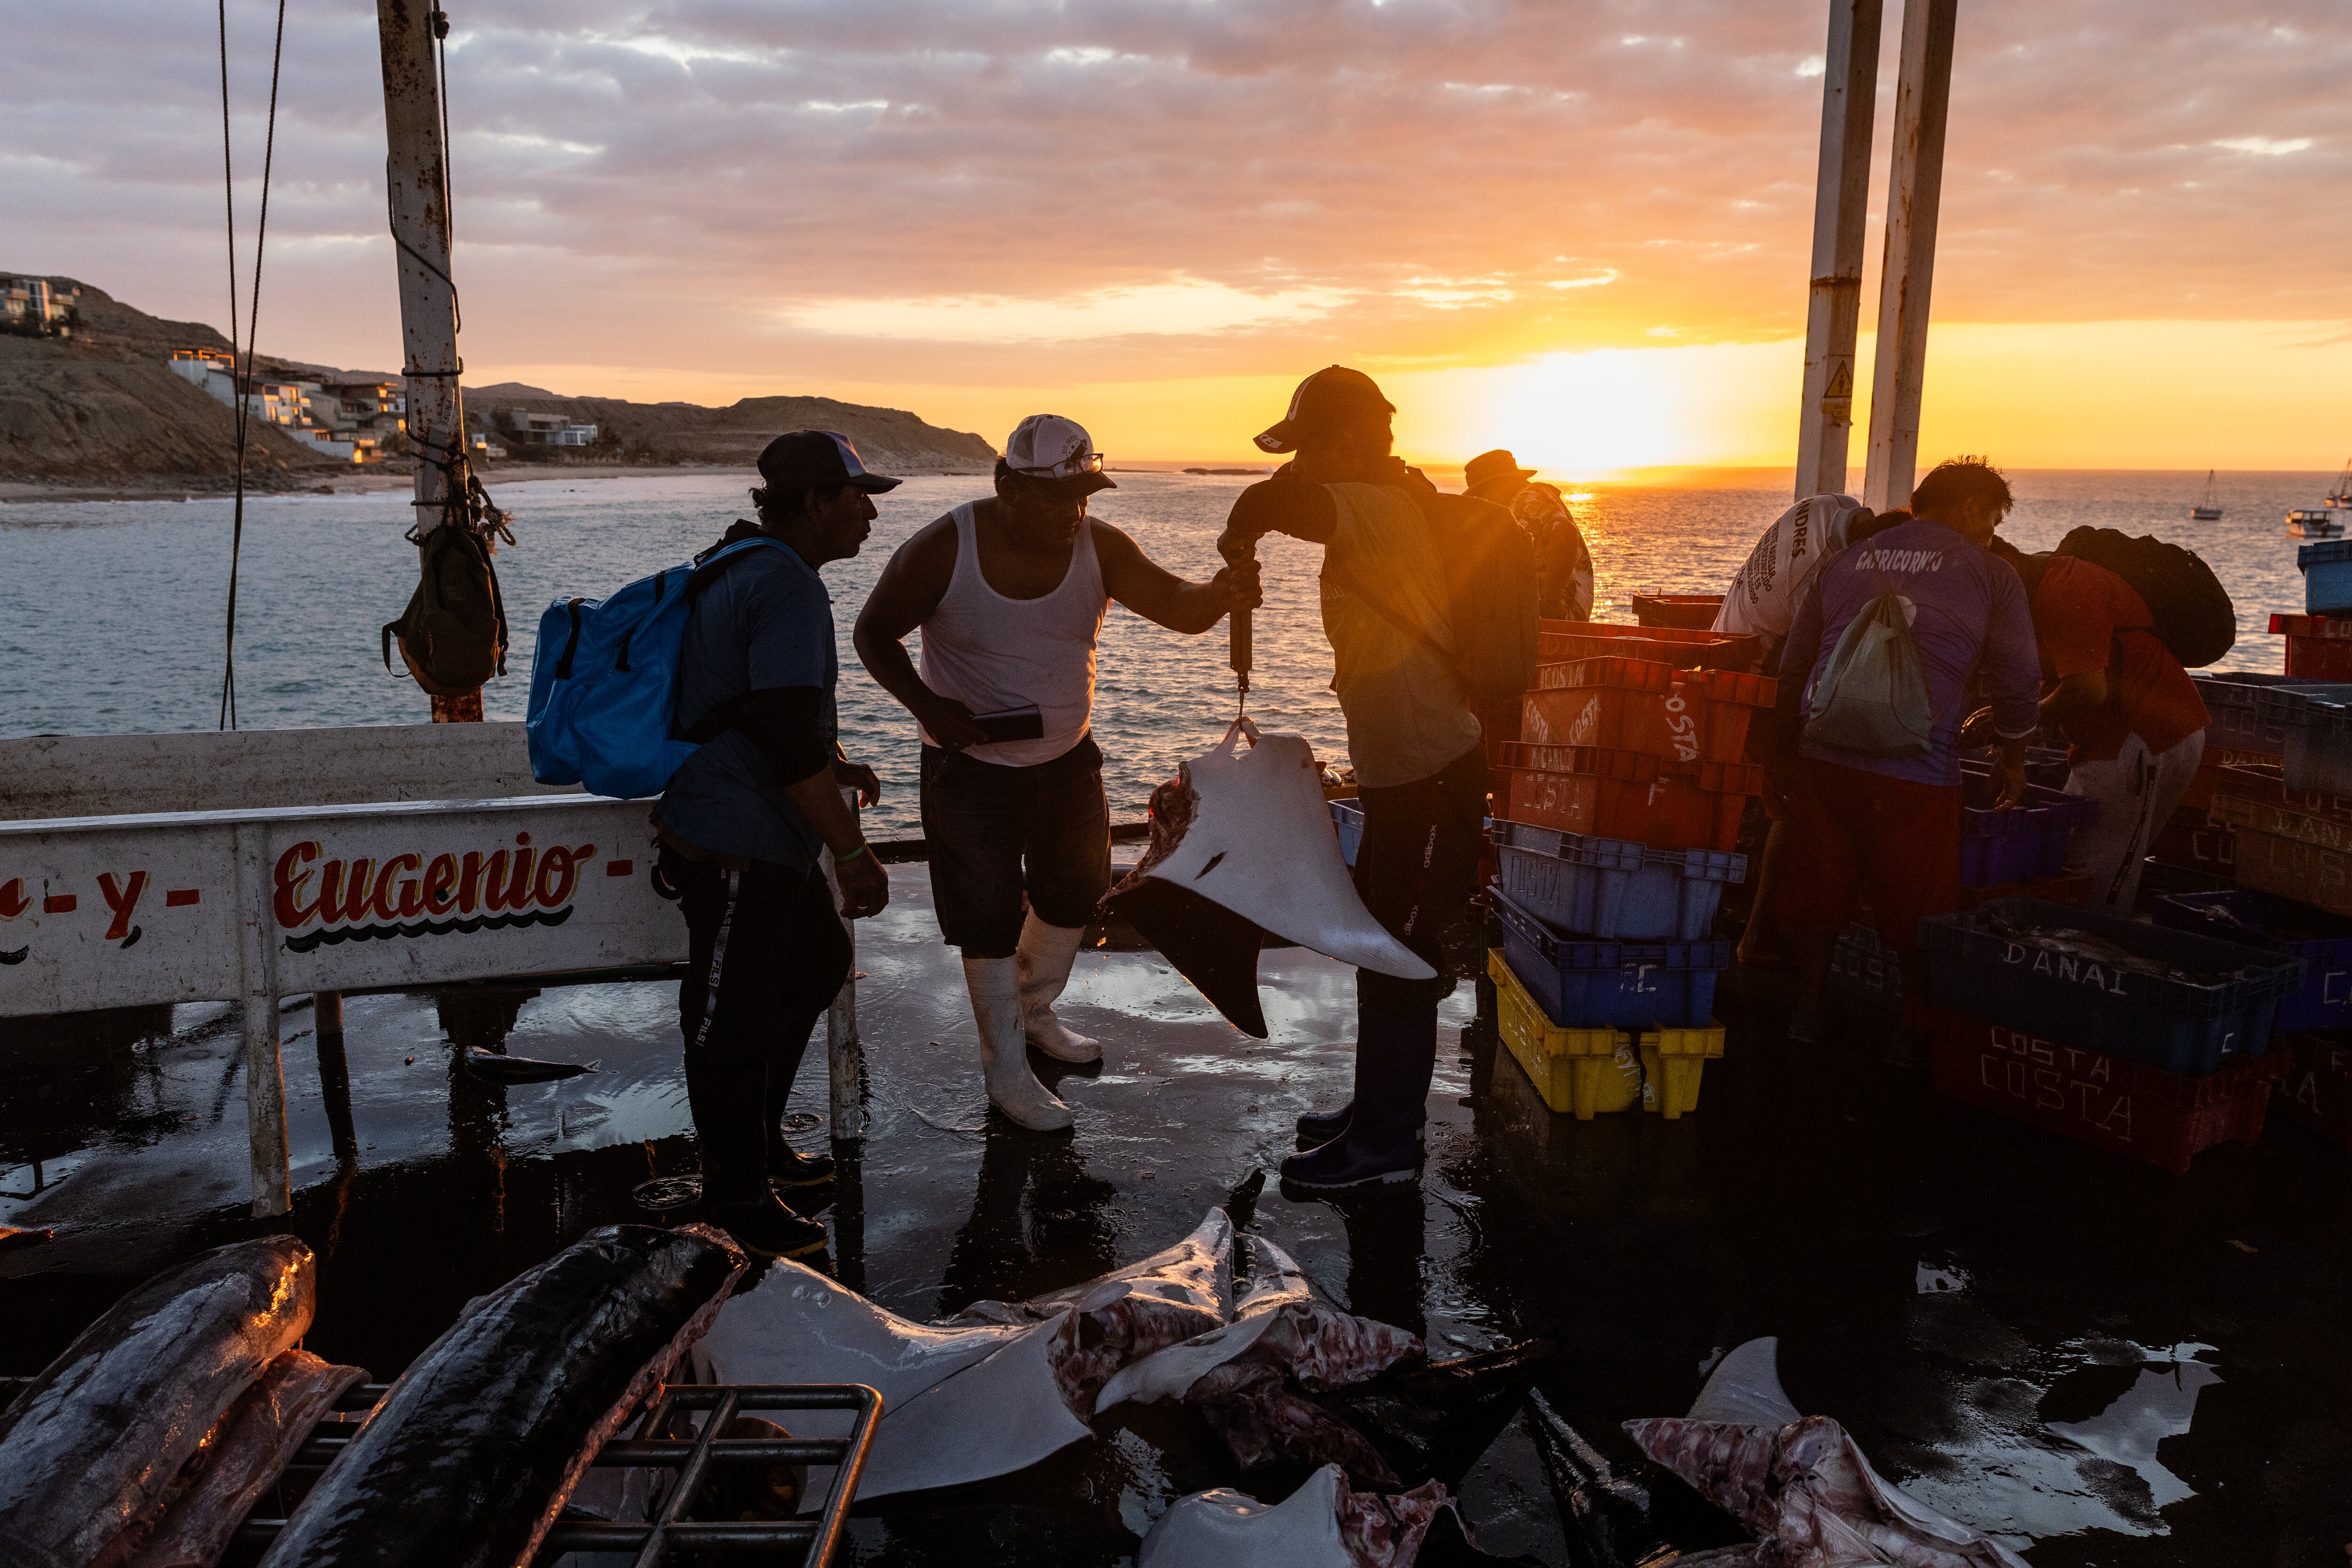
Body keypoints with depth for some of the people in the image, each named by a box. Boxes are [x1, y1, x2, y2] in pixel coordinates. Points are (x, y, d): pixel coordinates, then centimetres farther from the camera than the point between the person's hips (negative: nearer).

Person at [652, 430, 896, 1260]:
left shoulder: (741, 565, 14)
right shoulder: (788, 587, -20)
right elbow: (788, 740, -27)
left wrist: (830, 766, 22)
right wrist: (854, 854, -21)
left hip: (766, 838, 11)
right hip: (735, 843, -11)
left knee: (818, 961, 21)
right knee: (736, 1016, 2)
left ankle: (758, 1139, 35)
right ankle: (737, 1193, 18)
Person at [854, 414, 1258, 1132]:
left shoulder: (1098, 547, -11)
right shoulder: (944, 550, -20)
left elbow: (1174, 605, -19)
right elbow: (875, 630, -9)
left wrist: (1220, 594, -43)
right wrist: (925, 704, -25)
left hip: (1067, 756, 5)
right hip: (972, 764, -5)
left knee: (1075, 891, 19)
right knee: (989, 920, 1)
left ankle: (1032, 1010, 46)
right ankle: (1006, 1071, 19)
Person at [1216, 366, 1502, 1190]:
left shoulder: (1372, 508, -20)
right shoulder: (1406, 504, 9)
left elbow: (1277, 499, -34)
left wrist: (1240, 533, -14)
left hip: (1431, 773, -10)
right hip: (1399, 766, 10)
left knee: (1399, 956, 1)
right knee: (1378, 942, 19)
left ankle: (1387, 1140, 14)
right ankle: (1380, 1107, 34)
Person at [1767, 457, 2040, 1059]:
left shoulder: (1843, 561, 15)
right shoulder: (1991, 576, 4)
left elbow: (1792, 666, 20)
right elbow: (2018, 684, 8)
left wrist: (1783, 752, 29)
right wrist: (2013, 762, 24)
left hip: (1823, 757, 4)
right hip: (1915, 768, -4)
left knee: (1820, 885, 17)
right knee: (1918, 907, 10)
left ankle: (1810, 1009, 28)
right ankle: (1915, 1031, 21)